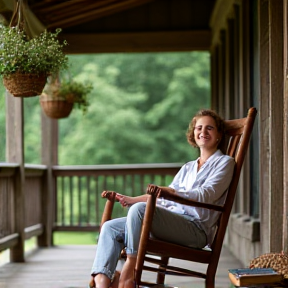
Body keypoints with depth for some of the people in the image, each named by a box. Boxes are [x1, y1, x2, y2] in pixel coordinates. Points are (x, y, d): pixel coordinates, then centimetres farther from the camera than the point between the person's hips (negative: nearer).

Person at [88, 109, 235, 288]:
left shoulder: (224, 162, 7)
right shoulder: (188, 168, 30)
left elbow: (206, 194, -11)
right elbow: (165, 200, 27)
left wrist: (168, 190, -25)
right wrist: (131, 199, 13)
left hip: (196, 228, -8)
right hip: (172, 221, 8)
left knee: (139, 209, -32)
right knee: (110, 228, -10)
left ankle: (129, 270, -26)